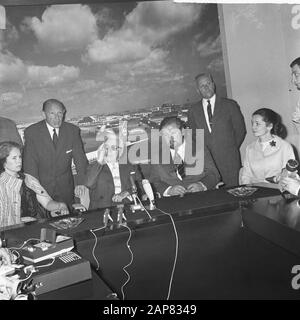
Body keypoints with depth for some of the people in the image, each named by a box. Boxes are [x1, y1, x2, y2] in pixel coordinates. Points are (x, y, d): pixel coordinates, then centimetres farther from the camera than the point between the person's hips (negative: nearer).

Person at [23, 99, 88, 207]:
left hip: (65, 188, 2)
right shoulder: (32, 132, -9)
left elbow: (80, 158, -4)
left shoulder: (72, 130, -3)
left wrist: (81, 182, -17)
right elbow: (29, 164, -10)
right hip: (41, 186, -1)